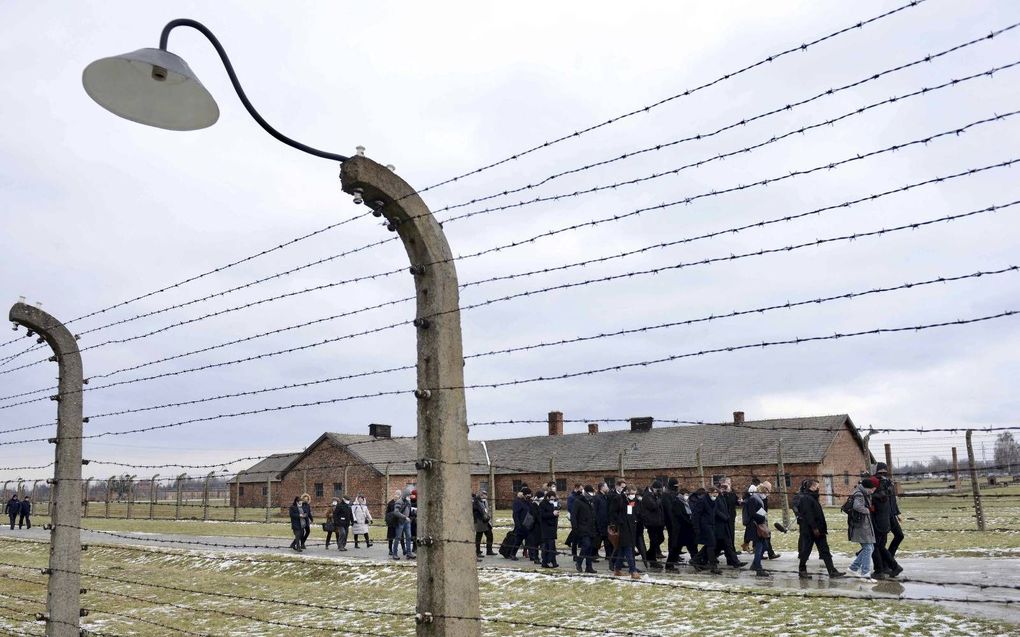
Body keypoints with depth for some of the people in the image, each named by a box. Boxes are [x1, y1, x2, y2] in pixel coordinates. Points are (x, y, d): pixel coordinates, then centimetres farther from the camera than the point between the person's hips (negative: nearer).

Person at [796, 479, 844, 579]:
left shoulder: (813, 498, 17)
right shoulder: (805, 498, -15)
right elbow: (808, 515, -21)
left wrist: (823, 528, 19)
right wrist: (814, 528, -22)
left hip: (818, 529, 10)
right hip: (809, 530, -10)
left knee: (825, 550, 5)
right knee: (806, 550, 0)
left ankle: (832, 571, 3)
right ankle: (802, 571, 12)